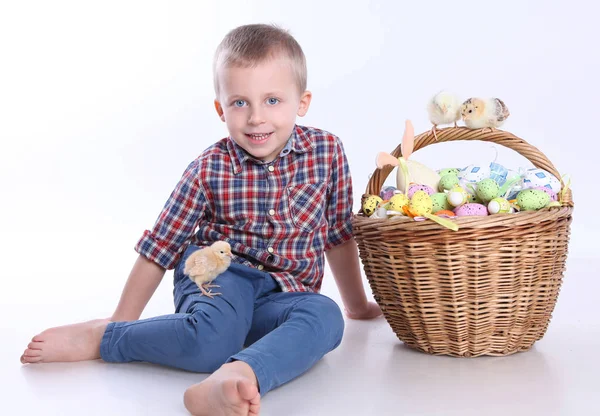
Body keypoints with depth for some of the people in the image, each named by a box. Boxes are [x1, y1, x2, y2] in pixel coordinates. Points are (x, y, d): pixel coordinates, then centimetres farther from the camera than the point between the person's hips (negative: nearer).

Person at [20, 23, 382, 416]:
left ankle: (238, 376, -51)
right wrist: (123, 324, 4)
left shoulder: (327, 151, -3)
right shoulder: (210, 169, -8)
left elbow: (340, 233, 12)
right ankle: (98, 337, -15)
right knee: (212, 339, -35)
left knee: (326, 318, -31)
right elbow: (160, 247, 0)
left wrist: (357, 304, 21)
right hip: (218, 274, -2)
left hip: (284, 292, 3)